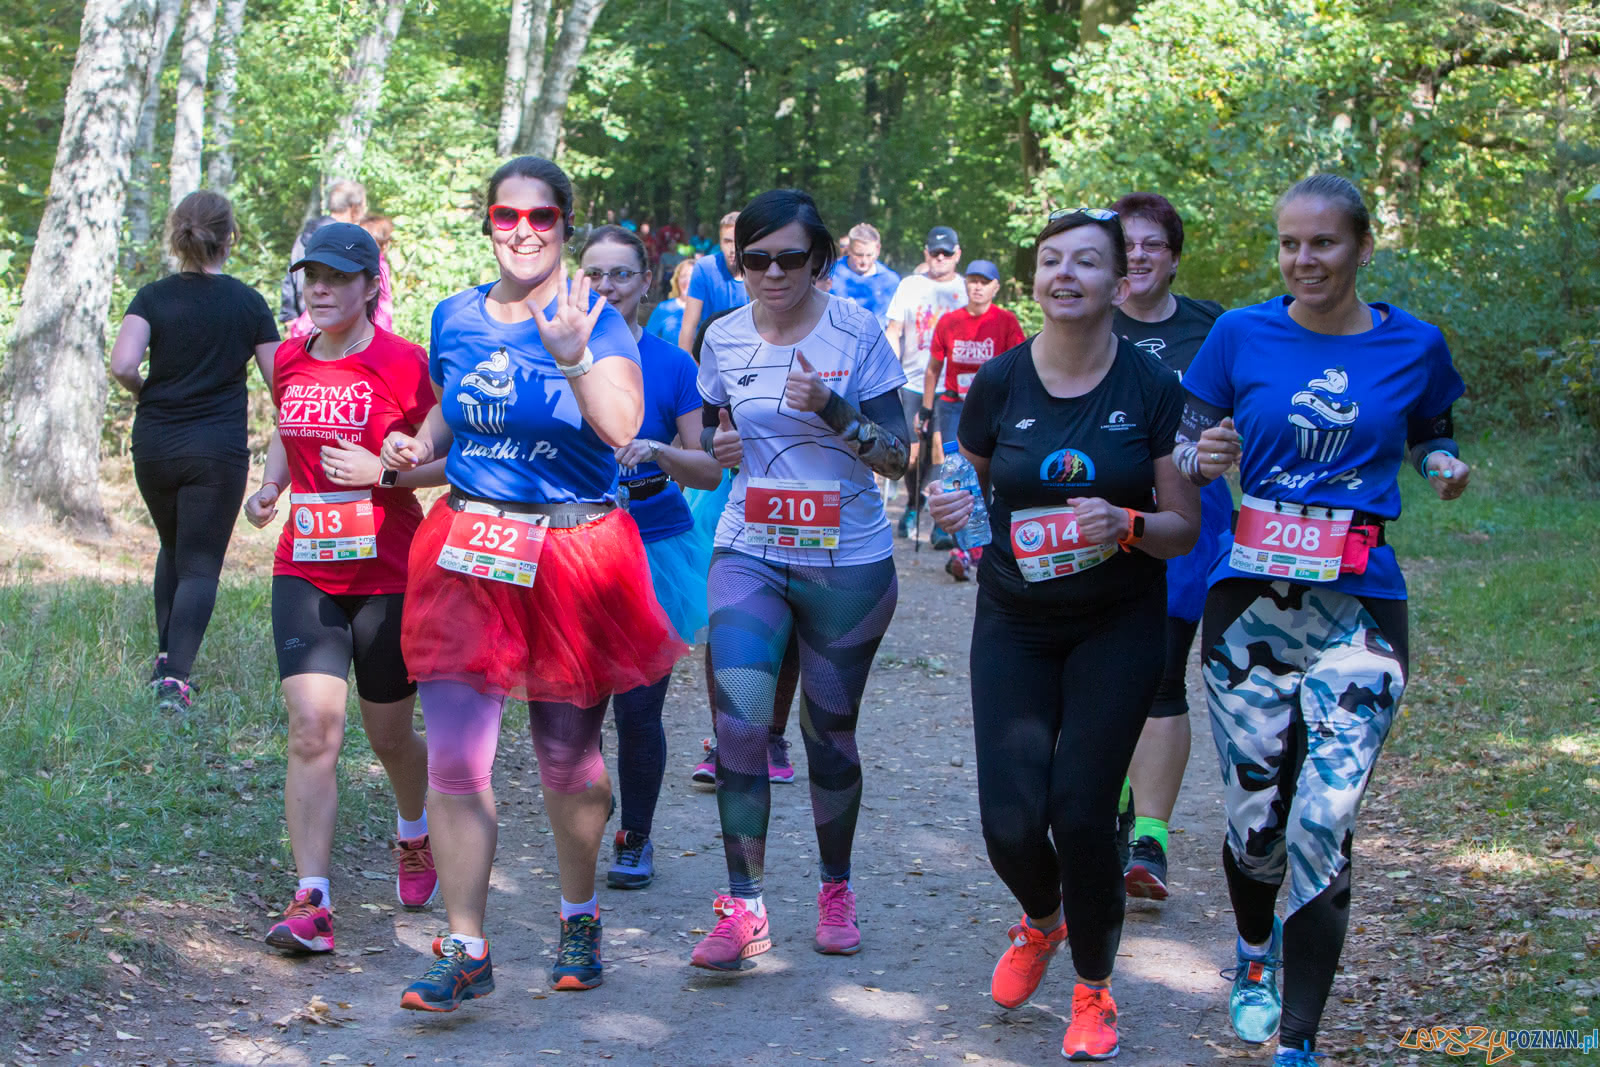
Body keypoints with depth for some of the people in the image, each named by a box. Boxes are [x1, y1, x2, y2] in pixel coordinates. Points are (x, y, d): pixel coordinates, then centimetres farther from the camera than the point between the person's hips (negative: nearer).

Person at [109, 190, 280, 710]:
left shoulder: (152, 297, -3)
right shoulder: (247, 302, -3)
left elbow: (122, 365, -17)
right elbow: (280, 380, -2)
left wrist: (142, 392, 4)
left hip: (154, 447, 2)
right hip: (219, 450, -2)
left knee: (173, 548, 25)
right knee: (201, 564, 1)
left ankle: (165, 656, 25)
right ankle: (176, 677, -15)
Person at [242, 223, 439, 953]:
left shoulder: (403, 365, -10)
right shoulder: (289, 361, 6)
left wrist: (380, 470, -22)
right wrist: (269, 485, 7)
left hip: (390, 575, -3)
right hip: (304, 570, 3)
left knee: (390, 736, 11)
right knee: (312, 728, -11)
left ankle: (415, 837, 44)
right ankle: (311, 904, -11)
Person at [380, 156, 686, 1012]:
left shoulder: (595, 322, -5)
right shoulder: (454, 319, 7)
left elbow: (621, 429, -20)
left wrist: (572, 359, -34)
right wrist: (416, 446, 4)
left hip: (571, 552, -3)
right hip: (466, 551, 3)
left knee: (567, 758, 9)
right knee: (454, 756, -5)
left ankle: (578, 919, 32)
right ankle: (464, 952, 2)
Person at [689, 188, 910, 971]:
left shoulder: (857, 333, -5)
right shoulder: (723, 339, 4)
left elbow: (896, 457, -6)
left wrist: (832, 409, -22)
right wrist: (716, 449, -5)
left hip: (848, 561, -1)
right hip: (750, 552, 1)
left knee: (829, 729, 8)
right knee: (739, 717, -17)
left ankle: (837, 889, 30)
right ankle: (743, 907, -11)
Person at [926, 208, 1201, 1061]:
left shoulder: (1153, 390, -8)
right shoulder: (997, 383, -4)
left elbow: (1186, 528, -4)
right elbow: (969, 492, 10)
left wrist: (1129, 524, -25)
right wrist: (952, 511, -13)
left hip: (1117, 628, -1)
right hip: (1014, 622, 1)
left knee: (1080, 811, -9)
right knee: (1010, 821, -8)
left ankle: (1094, 990, 16)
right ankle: (1041, 920, 30)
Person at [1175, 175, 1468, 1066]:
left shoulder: (1415, 346, 3)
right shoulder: (1242, 336, 1)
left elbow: (1432, 435, 20)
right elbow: (1184, 451, 7)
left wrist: (1446, 464, -3)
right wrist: (1204, 458, -17)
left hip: (1359, 613, -1)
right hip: (1251, 601, 1)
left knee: (1325, 822, -10)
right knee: (1255, 812, 7)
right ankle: (1256, 950, 41)